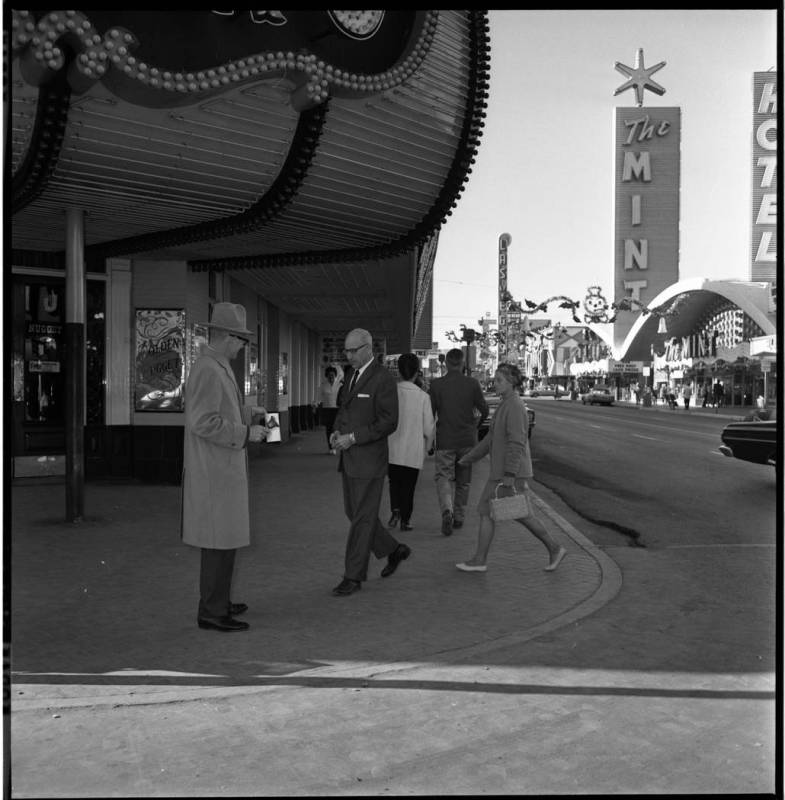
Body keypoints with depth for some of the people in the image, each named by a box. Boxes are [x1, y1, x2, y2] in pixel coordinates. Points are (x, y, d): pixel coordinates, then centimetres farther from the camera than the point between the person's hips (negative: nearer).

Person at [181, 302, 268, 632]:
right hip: (215, 472, -11)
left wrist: (246, 412, 14)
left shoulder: (215, 367, 14)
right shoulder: (208, 370, -19)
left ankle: (217, 601, 28)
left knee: (221, 539, 17)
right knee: (221, 541, -4)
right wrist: (246, 433, -18)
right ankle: (212, 612, 4)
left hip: (219, 470, 11)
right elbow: (203, 422, -25)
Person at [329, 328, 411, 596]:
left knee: (362, 518, 0)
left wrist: (353, 437, -19)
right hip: (349, 460, 9)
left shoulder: (383, 378, -13)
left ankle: (354, 577, 10)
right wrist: (337, 431, 2)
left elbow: (388, 422, -17)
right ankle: (394, 550, 32)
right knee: (355, 514, 15)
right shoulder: (354, 375, 13)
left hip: (369, 460, -9)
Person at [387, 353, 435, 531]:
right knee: (408, 485, 13)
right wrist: (427, 446, 13)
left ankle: (395, 510, -1)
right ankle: (405, 520, 18)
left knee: (394, 482, 19)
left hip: (392, 449, 1)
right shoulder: (423, 396, -10)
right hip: (413, 450, -1)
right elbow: (428, 428, -6)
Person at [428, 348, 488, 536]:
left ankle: (447, 510, -21)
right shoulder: (473, 383, -4)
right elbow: (484, 410, -1)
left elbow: (430, 413, -5)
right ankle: (459, 517, 23)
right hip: (467, 440, 2)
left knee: (443, 478, 3)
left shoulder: (436, 384, -6)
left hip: (445, 441, -1)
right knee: (463, 481, 15)